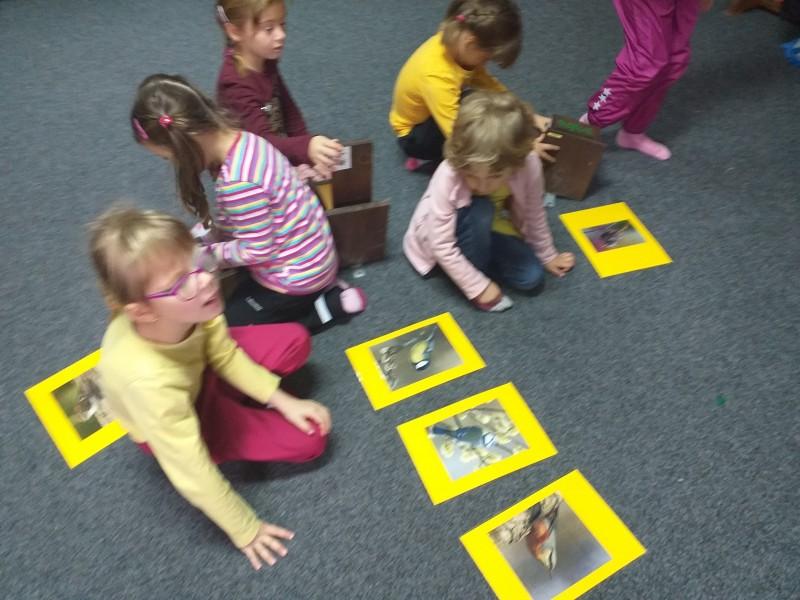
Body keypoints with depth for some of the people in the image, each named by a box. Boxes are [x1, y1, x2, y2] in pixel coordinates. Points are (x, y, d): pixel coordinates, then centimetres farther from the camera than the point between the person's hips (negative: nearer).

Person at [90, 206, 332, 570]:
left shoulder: (187, 310, -33)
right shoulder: (148, 381, -46)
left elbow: (224, 354, -10)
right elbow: (190, 473, -33)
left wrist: (283, 400, -11)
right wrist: (245, 531, -19)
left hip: (197, 368, 5)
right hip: (177, 420, -5)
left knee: (295, 341, -1)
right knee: (308, 441, -12)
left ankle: (223, 396, 9)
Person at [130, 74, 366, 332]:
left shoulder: (237, 182, -34)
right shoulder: (243, 139, -6)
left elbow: (257, 251, -24)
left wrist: (211, 252, -10)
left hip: (296, 276, -9)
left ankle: (329, 305, 2)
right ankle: (324, 290, 15)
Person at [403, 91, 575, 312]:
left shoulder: (529, 166, -28)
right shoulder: (448, 177, -37)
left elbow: (534, 216, -9)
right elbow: (442, 248, -31)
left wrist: (548, 257, 5)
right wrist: (479, 287, -26)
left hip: (488, 230, 4)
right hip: (443, 239, -3)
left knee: (532, 278, -13)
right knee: (480, 210, -35)